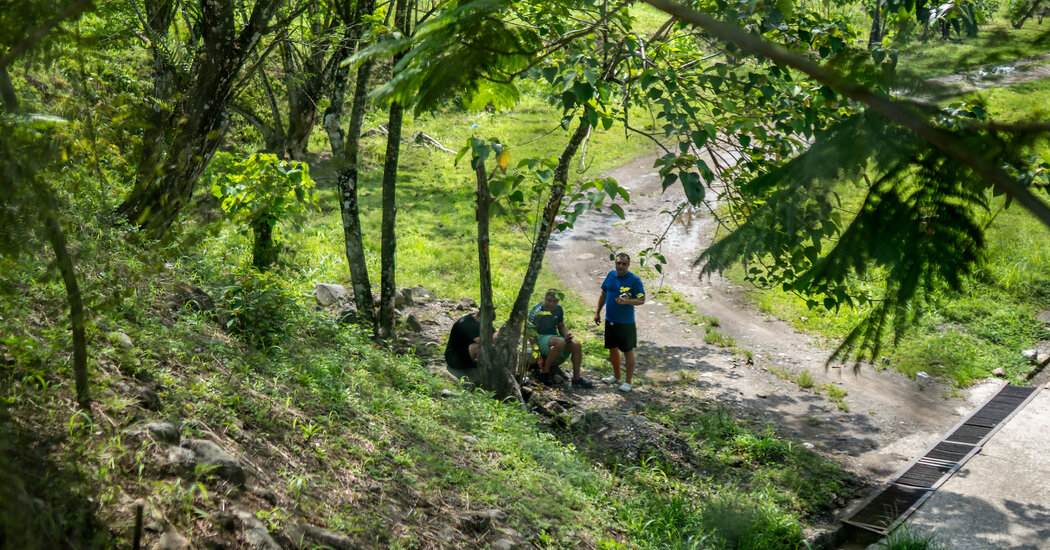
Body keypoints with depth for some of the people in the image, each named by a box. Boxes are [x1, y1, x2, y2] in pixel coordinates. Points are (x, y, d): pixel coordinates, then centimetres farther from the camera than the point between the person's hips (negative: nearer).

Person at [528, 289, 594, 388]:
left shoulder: (558, 309, 5)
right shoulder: (536, 312, -15)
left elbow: (561, 326, 20)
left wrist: (566, 334, -6)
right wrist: (539, 356, -21)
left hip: (554, 336, 7)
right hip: (540, 338, -6)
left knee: (576, 345, -17)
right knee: (560, 342, -36)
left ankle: (577, 377, -9)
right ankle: (544, 372, -25)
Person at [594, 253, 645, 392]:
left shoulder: (634, 280, -12)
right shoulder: (611, 275, 4)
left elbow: (642, 300, -11)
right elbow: (603, 294, 15)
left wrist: (628, 301, -28)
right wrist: (597, 312, 13)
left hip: (626, 322, -6)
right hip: (610, 320, 6)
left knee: (628, 351, 1)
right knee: (612, 349, 17)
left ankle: (627, 382, 9)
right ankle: (616, 376, 34)